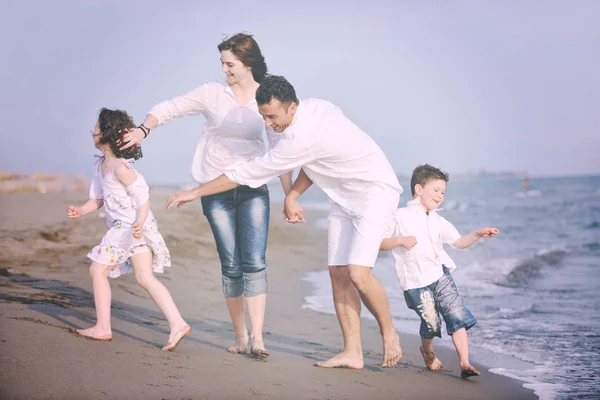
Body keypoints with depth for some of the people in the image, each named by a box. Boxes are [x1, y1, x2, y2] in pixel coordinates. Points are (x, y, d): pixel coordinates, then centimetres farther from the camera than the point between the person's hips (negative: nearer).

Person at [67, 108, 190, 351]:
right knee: (145, 278, 3)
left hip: (133, 227, -9)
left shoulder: (120, 167, -19)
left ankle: (103, 328, 8)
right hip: (122, 228, 9)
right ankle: (177, 324, -2)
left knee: (97, 269, -1)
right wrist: (81, 211, 0)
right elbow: (98, 198, 17)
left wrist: (139, 222, -32)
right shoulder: (102, 165, 11)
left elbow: (143, 197, -19)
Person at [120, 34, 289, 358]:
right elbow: (168, 109, 3)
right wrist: (144, 129, -16)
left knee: (254, 262, -12)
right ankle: (240, 337, 13)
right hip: (216, 190, 0)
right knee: (231, 266, 2)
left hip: (253, 189, 0)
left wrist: (290, 197, 3)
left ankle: (257, 339, -13)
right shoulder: (212, 94, 0)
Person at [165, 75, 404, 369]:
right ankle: (352, 353, 3)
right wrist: (292, 196, 2)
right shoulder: (312, 107, -4)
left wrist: (195, 192, -16)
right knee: (338, 273, 1)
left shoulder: (302, 137, -31)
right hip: (345, 198, 10)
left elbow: (251, 173, -24)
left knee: (358, 273, -21)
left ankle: (389, 335, 3)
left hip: (375, 192, -10)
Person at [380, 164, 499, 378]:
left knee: (457, 316, -8)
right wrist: (400, 240, -16)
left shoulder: (438, 221, 11)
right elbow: (379, 242, 0)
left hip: (440, 275, 4)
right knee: (431, 322, -3)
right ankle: (426, 350, 32)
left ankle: (464, 363, -7)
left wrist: (478, 234, -12)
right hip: (415, 282, -4)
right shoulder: (399, 217, -1)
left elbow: (459, 242, 4)